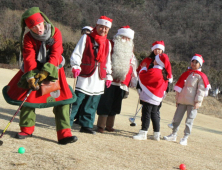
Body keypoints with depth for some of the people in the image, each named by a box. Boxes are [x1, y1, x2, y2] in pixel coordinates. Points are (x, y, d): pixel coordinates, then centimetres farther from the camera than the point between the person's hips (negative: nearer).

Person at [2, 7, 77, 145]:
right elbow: (29, 58, -22)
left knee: (62, 98, -10)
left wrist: (46, 71, -33)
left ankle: (64, 134, -10)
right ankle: (27, 129, 20)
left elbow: (55, 54, -22)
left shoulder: (55, 32, -15)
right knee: (28, 96, 1)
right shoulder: (28, 38, -12)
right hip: (35, 70, 1)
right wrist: (31, 76, -36)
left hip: (53, 70, -1)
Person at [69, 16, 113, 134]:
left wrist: (108, 75, 21)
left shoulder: (108, 43, 18)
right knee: (76, 101, -8)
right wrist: (76, 66, -16)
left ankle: (86, 125, 15)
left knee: (92, 104, 7)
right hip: (85, 76, -5)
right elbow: (76, 54, -2)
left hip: (99, 79, 5)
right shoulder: (86, 38, 3)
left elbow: (107, 61, 26)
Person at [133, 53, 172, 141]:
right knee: (154, 114, 16)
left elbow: (143, 78, -14)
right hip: (157, 97, 9)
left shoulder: (154, 71, -20)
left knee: (146, 114, -4)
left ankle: (143, 133, -1)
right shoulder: (165, 73, 10)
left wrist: (143, 68, 4)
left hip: (149, 97, -9)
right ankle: (157, 134, 20)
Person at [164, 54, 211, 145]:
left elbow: (201, 90, -7)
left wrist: (197, 101, -13)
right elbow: (179, 86, 17)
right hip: (182, 101, 5)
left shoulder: (201, 76, -2)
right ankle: (173, 135, 19)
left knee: (189, 120, -1)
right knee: (176, 118, 7)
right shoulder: (186, 74, 14)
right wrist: (177, 99, 14)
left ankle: (185, 138, 7)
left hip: (192, 103, -5)